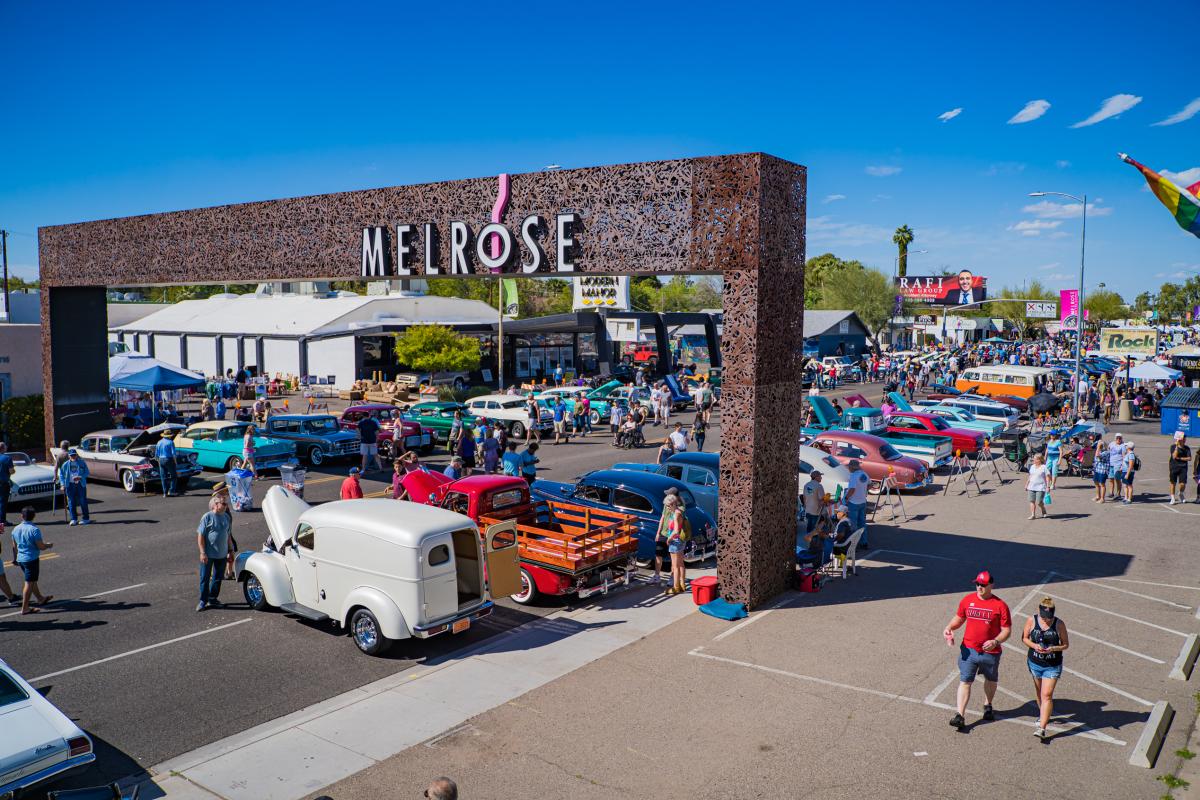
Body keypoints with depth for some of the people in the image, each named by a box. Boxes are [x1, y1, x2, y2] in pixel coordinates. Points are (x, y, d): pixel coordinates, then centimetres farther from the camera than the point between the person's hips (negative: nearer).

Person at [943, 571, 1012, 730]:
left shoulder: (1000, 605, -10)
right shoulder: (967, 600, -1)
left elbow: (1007, 630, -9)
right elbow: (959, 618, 13)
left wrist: (996, 642, -26)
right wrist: (949, 627, -7)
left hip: (991, 652, -1)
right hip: (968, 650, 1)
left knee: (991, 680, 21)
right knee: (965, 681, -4)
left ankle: (987, 706, 46)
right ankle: (960, 715, -5)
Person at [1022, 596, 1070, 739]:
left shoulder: (1059, 624, -12)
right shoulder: (1031, 621, -9)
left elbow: (1066, 644, -4)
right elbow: (1024, 638, 2)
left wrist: (1053, 649, -22)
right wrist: (1034, 645, -18)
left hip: (1053, 666, -3)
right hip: (1035, 663, 3)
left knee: (1047, 695, -9)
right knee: (1038, 691, 20)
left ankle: (1042, 728, -9)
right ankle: (1043, 714, 46)